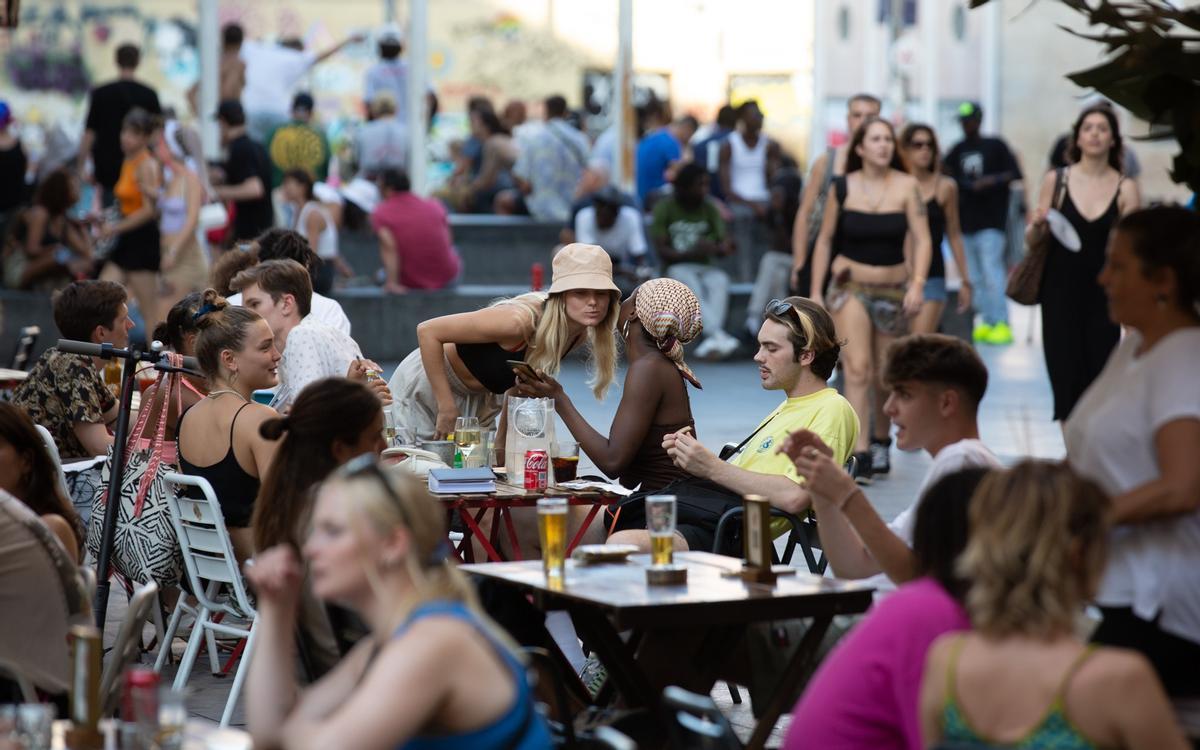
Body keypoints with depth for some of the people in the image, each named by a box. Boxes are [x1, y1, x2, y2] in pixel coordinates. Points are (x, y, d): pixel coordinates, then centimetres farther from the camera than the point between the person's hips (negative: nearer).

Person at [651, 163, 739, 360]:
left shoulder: (709, 208, 8)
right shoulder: (664, 208, -3)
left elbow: (725, 244, 2)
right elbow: (662, 252, -10)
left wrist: (720, 248, -24)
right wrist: (693, 252, -26)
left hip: (704, 268, 3)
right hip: (676, 268, -3)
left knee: (720, 279, -32)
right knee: (690, 281, -37)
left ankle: (712, 339, -50)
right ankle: (717, 335, -53)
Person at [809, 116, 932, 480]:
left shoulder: (906, 186, -5)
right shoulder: (843, 187, -2)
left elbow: (921, 239, -8)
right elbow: (825, 239, 5)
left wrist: (918, 284, -21)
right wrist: (816, 291, 3)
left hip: (893, 288, 1)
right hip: (849, 286, -1)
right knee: (857, 368, -16)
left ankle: (880, 441, 35)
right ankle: (859, 455, -20)